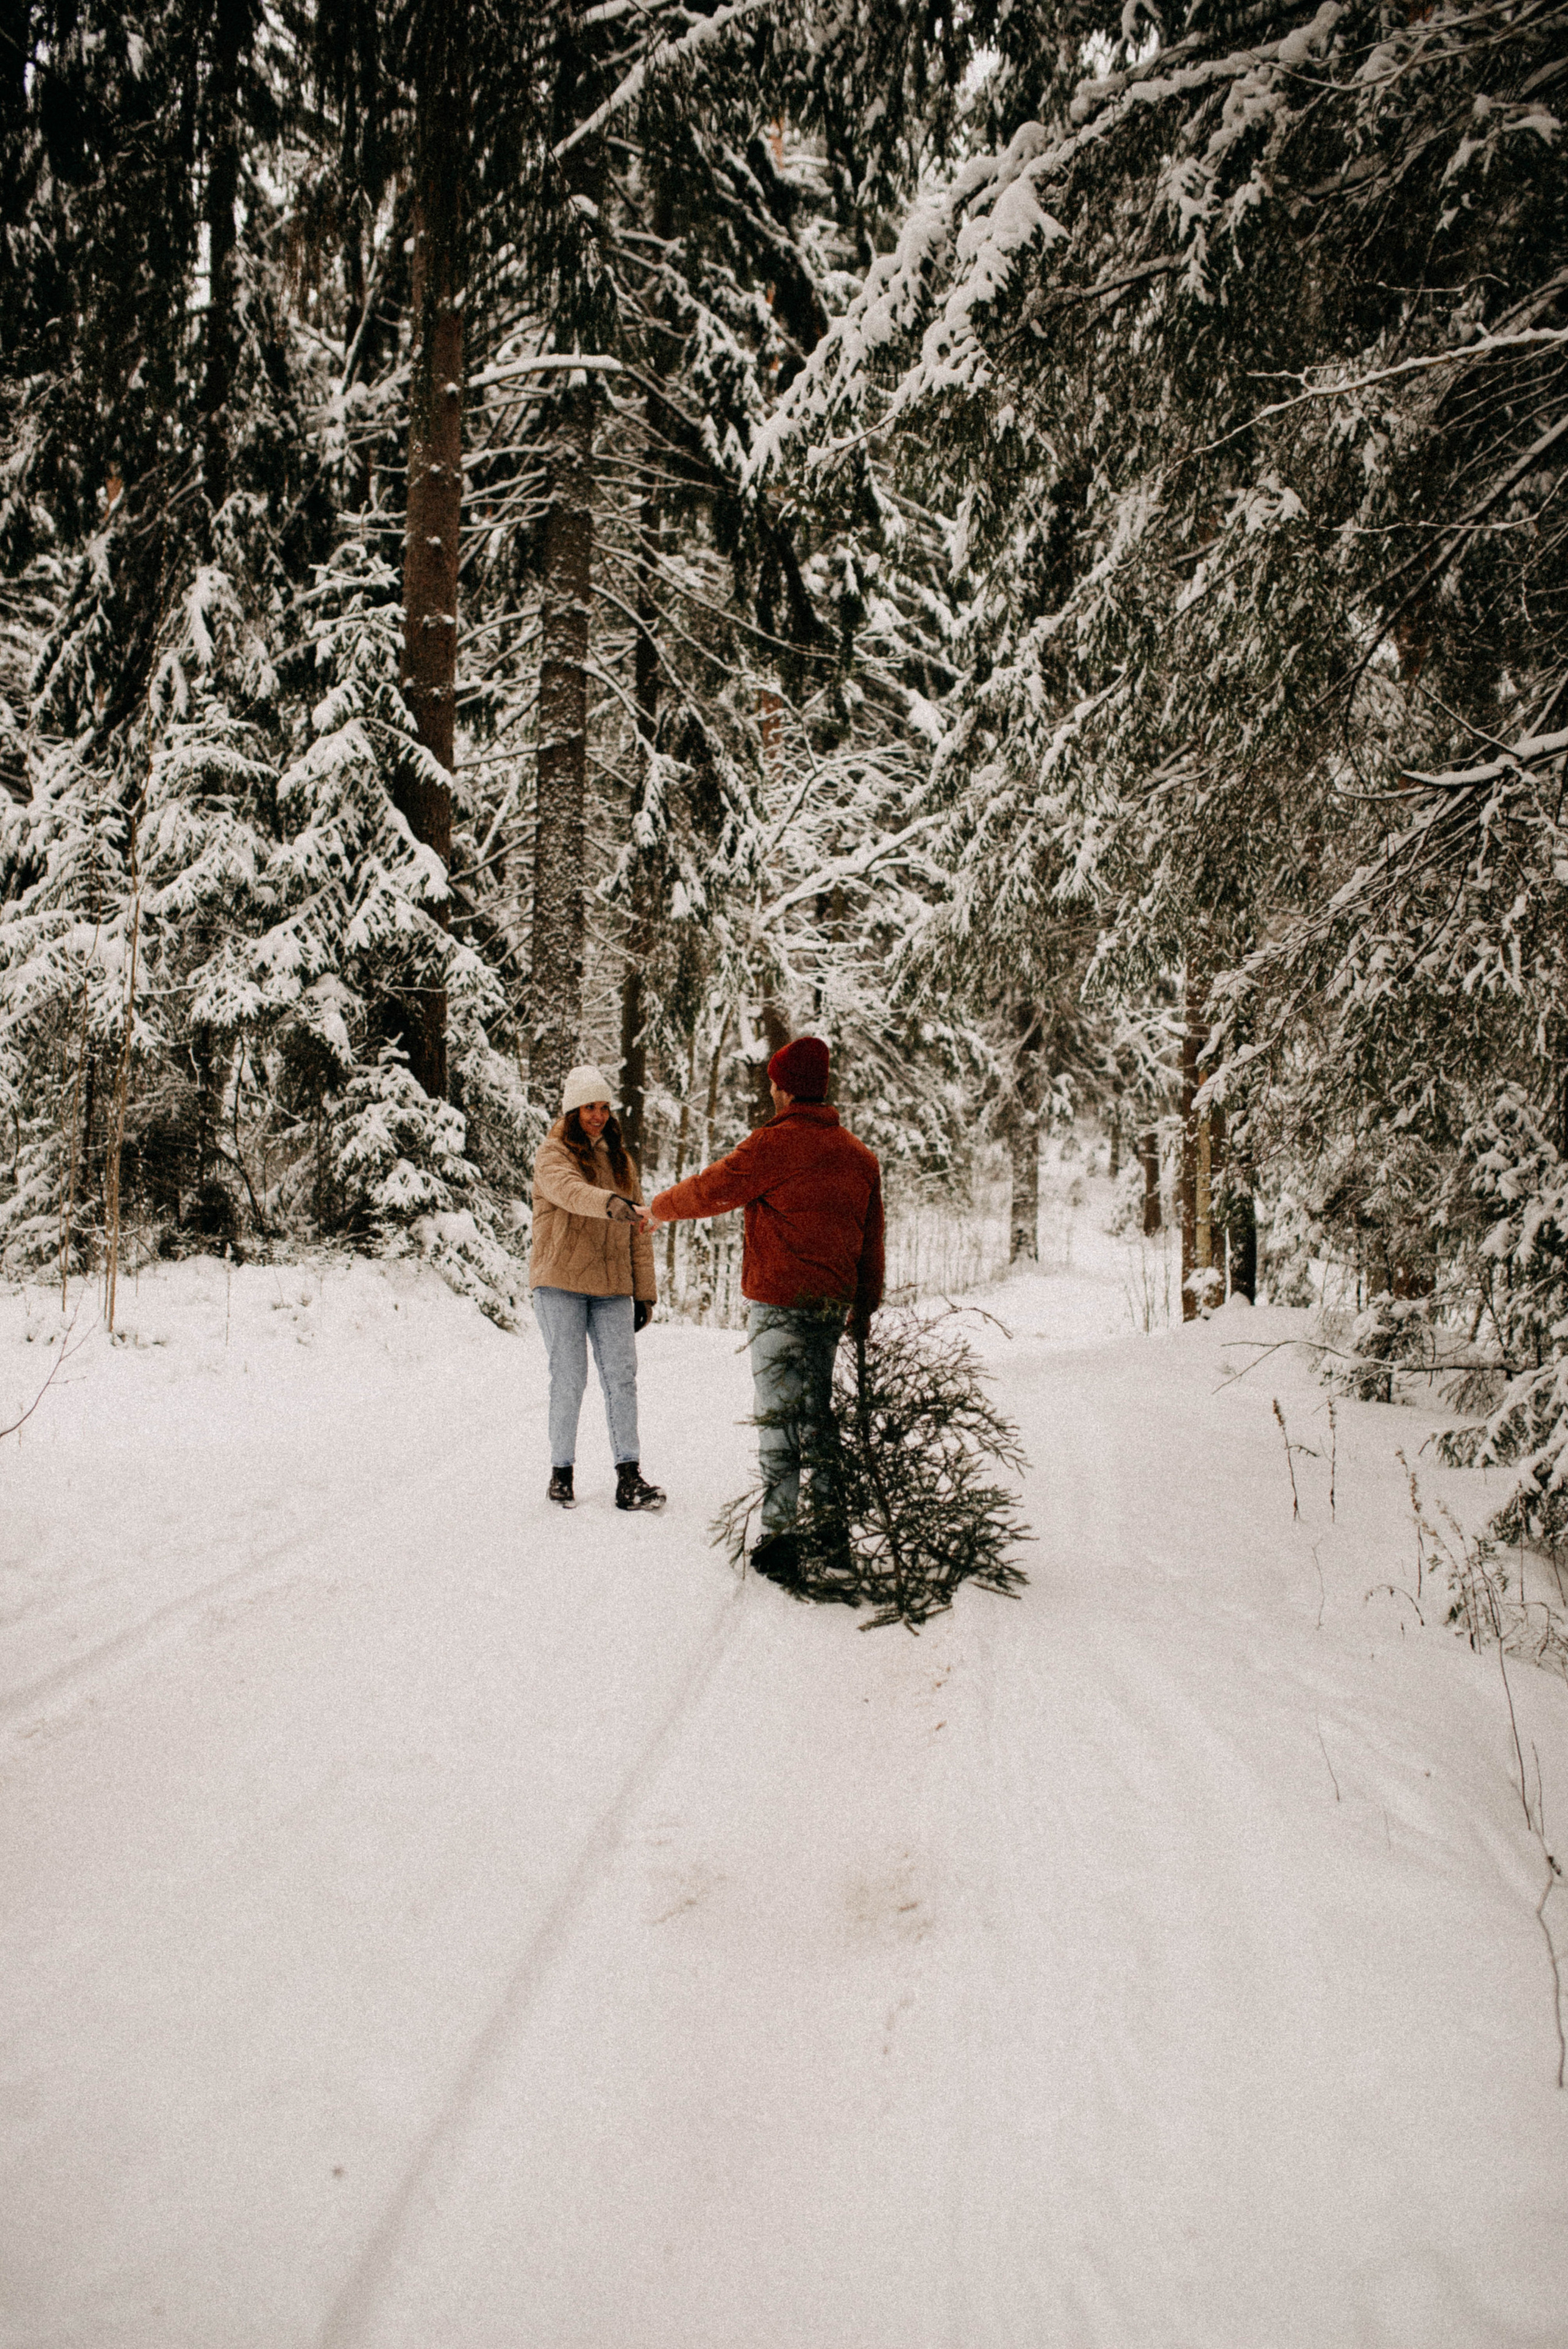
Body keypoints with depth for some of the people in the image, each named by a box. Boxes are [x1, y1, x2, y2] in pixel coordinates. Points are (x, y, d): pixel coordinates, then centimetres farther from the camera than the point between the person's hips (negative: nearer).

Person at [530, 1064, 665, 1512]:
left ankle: (629, 1478, -3)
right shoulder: (553, 1154, -2)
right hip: (560, 1283, -4)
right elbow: (568, 1190, -26)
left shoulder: (620, 1159, 16)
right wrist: (610, 1203, -46)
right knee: (569, 1379, -2)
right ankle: (561, 1473, 11)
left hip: (612, 1288, 4)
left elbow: (637, 1229, 15)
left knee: (622, 1377, -3)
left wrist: (645, 1291, 10)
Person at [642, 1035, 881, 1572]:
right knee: (816, 1415, 17)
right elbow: (871, 1243, 14)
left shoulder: (775, 1143, -11)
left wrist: (658, 1210, 15)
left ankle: (780, 1534, -3)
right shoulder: (860, 1155, 10)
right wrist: (864, 1311, 22)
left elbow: (710, 1189, -3)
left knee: (778, 1419, -3)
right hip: (832, 1306, 7)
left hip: (779, 1302, -7)